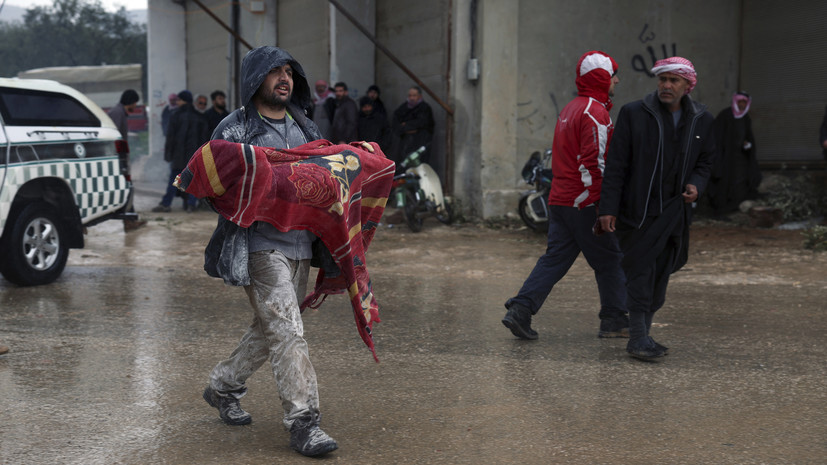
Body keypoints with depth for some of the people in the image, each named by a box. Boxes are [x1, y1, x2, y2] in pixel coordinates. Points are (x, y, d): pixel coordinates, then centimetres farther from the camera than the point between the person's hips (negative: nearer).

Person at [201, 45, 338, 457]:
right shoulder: (234, 129, -2)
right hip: (260, 243, -7)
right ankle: (302, 420, -10)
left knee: (269, 328, 16)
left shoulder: (305, 127, 17)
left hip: (300, 242, 7)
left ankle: (223, 386, 36)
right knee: (287, 330, -13)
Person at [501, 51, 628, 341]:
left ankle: (520, 309, -2)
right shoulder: (595, 112, -13)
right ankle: (614, 321, 13)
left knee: (554, 258, 8)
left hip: (559, 200, 9)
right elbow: (594, 164, -20)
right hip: (585, 202, -9)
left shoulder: (571, 108, 17)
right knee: (609, 261, 5)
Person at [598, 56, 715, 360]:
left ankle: (642, 336, 24)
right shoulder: (633, 114, -5)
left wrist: (696, 184, -4)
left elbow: (705, 161, 18)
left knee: (661, 275, 11)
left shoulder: (701, 120, 6)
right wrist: (608, 208, -10)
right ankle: (638, 338, 0)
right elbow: (616, 165, -6)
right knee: (641, 273, -7)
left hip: (675, 211, 4)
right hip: (638, 210, -4)